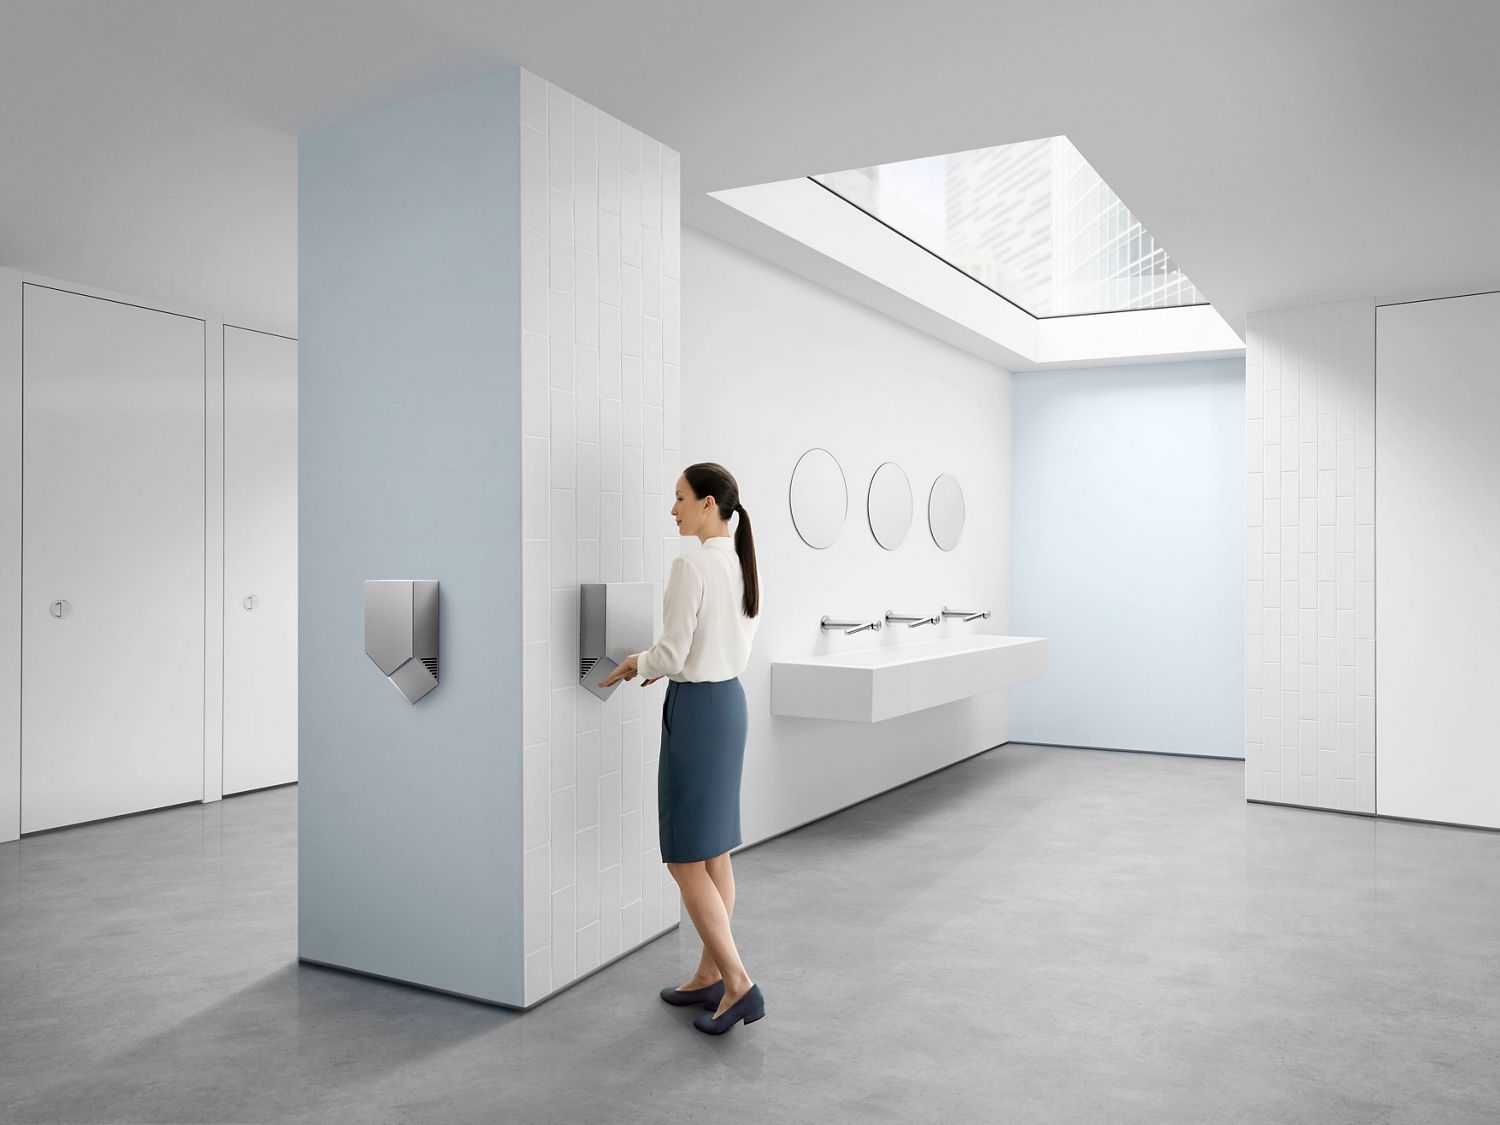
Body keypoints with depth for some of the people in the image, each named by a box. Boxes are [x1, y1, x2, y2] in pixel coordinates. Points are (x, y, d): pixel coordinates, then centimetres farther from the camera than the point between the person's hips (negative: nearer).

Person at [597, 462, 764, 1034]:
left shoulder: (691, 565, -19)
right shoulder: (742, 562, 8)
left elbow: (673, 653, -19)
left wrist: (638, 663, 1)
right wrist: (659, 665, 16)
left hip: (697, 708, -9)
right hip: (731, 700, 9)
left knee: (686, 859, 0)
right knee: (714, 853, 16)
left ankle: (738, 983, 1)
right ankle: (711, 975, 25)